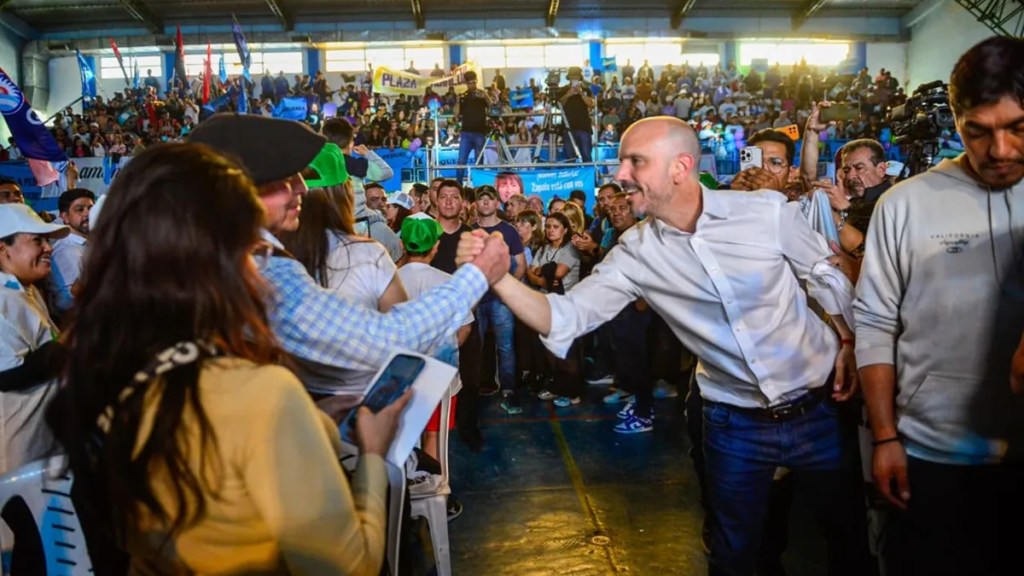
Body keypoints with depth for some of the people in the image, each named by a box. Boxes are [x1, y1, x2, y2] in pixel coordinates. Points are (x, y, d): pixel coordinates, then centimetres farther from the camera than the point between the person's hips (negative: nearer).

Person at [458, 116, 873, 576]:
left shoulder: (767, 211, -14)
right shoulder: (635, 253, -10)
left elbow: (827, 277, 3)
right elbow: (563, 319, -14)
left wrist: (850, 344, -3)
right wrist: (496, 274, -28)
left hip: (818, 406, -1)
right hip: (735, 423, 1)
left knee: (851, 537, 16)